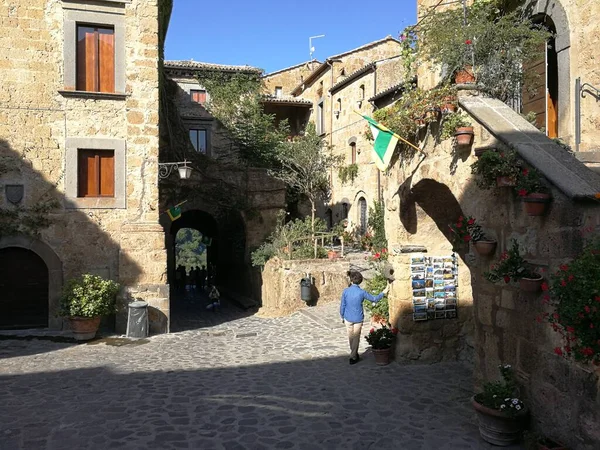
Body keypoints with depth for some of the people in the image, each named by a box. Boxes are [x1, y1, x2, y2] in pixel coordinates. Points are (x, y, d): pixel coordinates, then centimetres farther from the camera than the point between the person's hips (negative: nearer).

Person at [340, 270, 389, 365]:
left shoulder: (345, 291, -12)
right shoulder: (362, 292, -16)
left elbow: (342, 306, -5)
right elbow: (374, 299, -4)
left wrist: (342, 316, 10)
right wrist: (383, 292, 10)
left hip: (348, 318, 2)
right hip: (358, 319, -2)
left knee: (350, 337, 19)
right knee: (356, 337, 11)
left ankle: (354, 353, 36)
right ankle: (353, 357, 16)